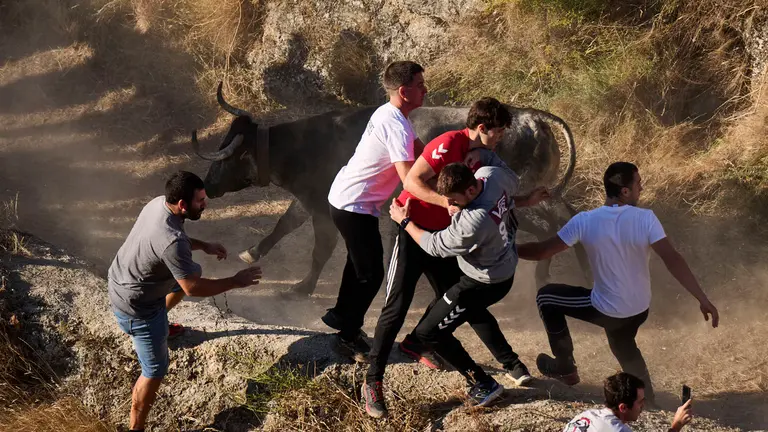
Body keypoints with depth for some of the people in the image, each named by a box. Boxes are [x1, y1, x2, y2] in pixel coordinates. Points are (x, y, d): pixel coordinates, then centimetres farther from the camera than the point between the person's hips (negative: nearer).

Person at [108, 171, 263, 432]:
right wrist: (236, 282, -21)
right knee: (155, 370, 2)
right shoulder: (172, 241, -39)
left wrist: (204, 246, 3)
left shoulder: (160, 203, -11)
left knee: (192, 271, 33)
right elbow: (193, 289, -30)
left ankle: (160, 323, 57)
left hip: (122, 279, 9)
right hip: (135, 304, -9)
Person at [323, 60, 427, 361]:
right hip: (355, 208, -10)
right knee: (371, 274, -1)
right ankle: (348, 337, 11)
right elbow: (410, 179, -35)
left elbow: (421, 153, 7)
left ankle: (341, 315, 47)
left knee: (360, 263, 28)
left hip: (344, 198, 10)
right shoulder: (397, 127, -27)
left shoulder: (388, 114, 3)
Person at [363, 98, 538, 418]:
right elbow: (412, 181, -25)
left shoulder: (481, 155, 6)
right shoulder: (449, 144, -20)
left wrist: (528, 200, 7)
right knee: (396, 307, -9)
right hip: (413, 228, -8)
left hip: (441, 234, 8)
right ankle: (373, 382, -4)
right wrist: (447, 202, -32)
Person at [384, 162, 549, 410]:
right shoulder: (491, 173, -19)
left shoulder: (473, 223, -41)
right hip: (506, 265, 9)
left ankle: (484, 386, 6)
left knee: (428, 333, -2)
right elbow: (513, 183, 6)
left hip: (485, 284, -9)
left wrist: (404, 221, -10)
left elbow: (435, 246, -24)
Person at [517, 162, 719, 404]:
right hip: (639, 309, 4)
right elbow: (673, 260, -22)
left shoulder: (585, 221, -18)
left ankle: (565, 367, 26)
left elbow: (543, 251, -12)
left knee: (546, 297, 17)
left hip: (606, 310, -4)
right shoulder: (645, 219, -17)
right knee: (623, 346, 35)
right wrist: (703, 299, -20)